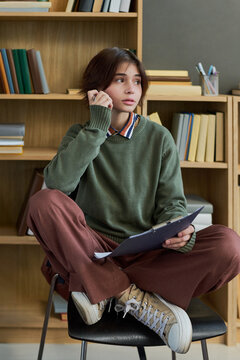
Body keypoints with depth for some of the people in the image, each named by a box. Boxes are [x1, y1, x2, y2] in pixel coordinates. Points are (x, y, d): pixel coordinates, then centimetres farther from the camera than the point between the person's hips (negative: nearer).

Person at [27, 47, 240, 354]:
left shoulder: (159, 138, 8)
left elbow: (171, 202, 3)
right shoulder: (81, 134, 7)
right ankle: (135, 297, -27)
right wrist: (96, 128, -13)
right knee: (45, 202, -29)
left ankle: (99, 289, -24)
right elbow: (57, 183, -13)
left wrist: (179, 232, -21)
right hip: (95, 249, -1)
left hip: (149, 253, 1)